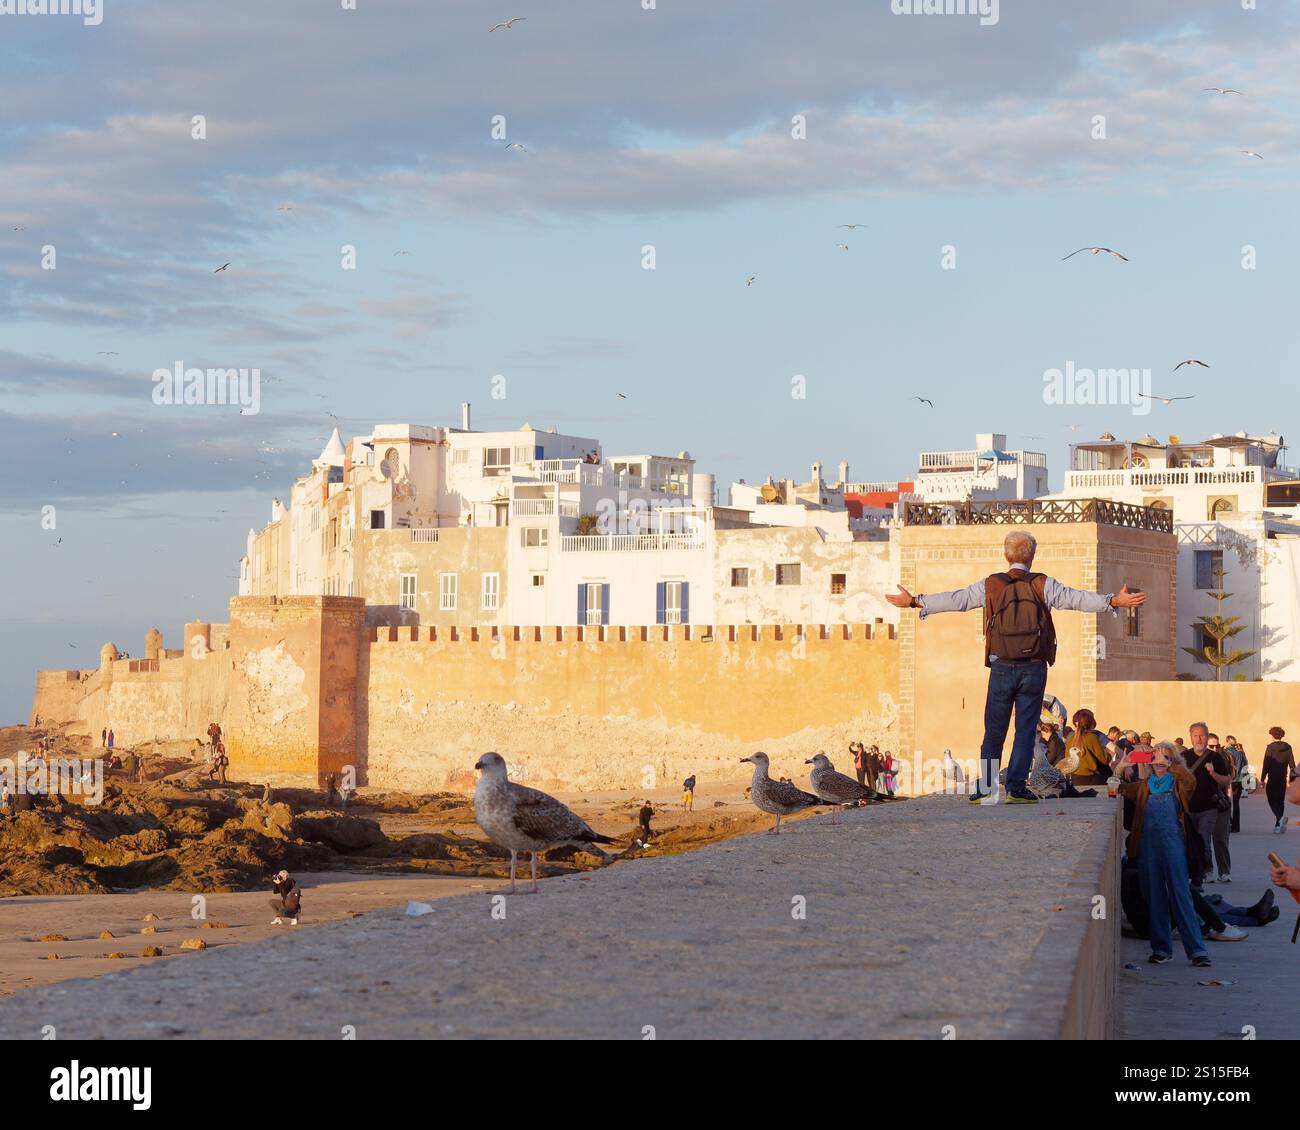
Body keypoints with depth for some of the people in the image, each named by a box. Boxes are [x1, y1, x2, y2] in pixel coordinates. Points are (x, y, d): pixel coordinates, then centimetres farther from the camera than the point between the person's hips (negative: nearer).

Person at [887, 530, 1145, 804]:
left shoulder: (990, 586, 2)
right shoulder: (1043, 586, 0)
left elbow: (954, 599, 4)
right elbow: (1078, 599, -8)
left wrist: (914, 602, 12)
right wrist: (1114, 601, -6)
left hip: (1002, 668, 1)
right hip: (1034, 669, -1)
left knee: (994, 731, 7)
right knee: (1025, 730, 2)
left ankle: (985, 788, 6)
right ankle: (1016, 788, -2)